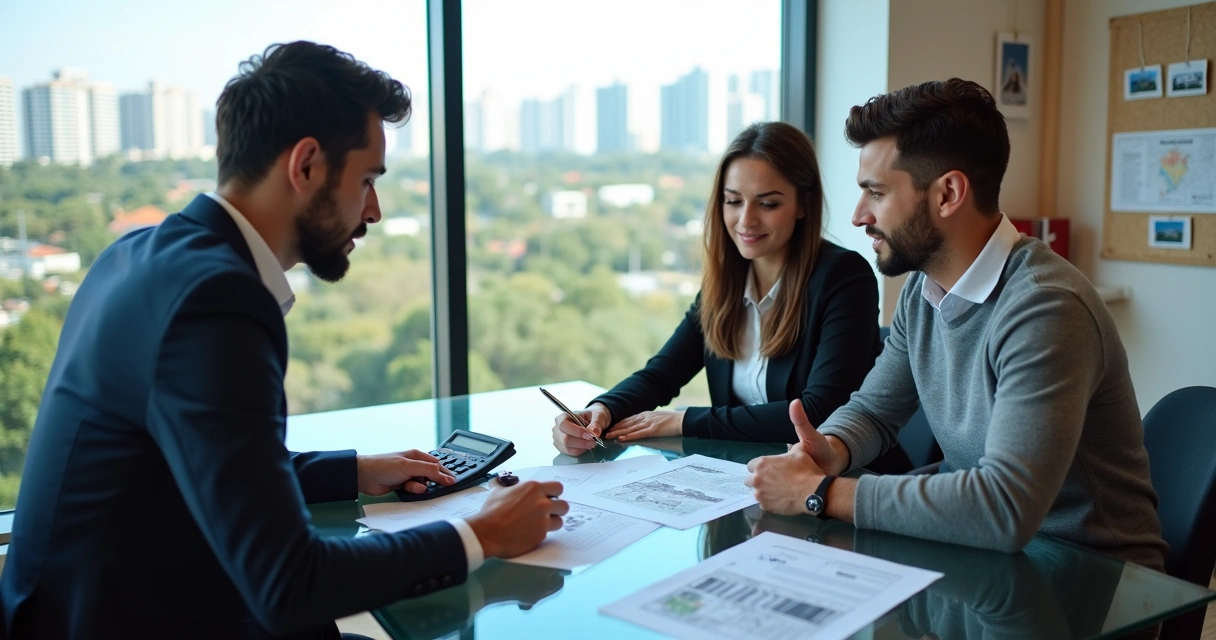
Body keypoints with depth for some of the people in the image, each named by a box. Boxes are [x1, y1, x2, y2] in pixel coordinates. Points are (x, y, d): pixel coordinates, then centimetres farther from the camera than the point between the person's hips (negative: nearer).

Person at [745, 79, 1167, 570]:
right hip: (978, 548, 7)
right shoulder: (922, 289, 2)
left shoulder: (1043, 309, -25)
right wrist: (830, 452, -13)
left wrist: (819, 492, -28)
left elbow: (1005, 510, -33)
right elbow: (873, 409, 10)